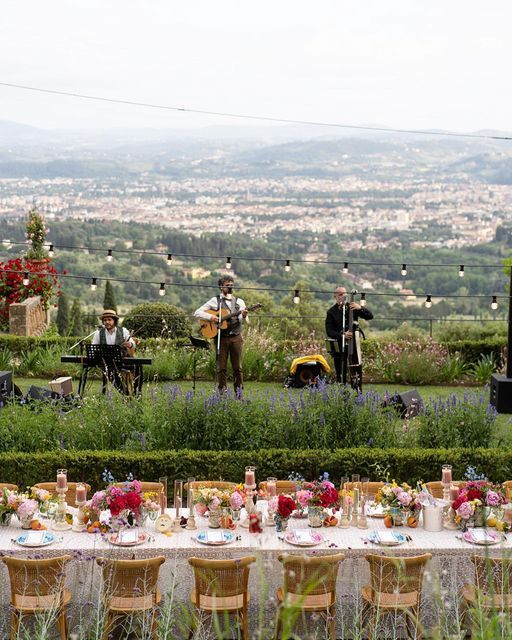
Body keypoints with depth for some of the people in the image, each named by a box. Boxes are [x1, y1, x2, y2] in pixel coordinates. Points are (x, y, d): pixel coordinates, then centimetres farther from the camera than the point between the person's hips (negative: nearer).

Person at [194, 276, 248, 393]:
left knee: (237, 367, 2)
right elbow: (197, 313, -1)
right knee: (221, 367, 0)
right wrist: (211, 317, -16)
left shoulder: (239, 301, 10)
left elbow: (244, 321, 2)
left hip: (236, 337, 2)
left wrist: (243, 316, -21)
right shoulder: (215, 301, 3)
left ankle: (239, 393, 8)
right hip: (221, 338, -2)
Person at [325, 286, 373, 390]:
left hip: (353, 343, 1)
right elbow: (329, 332, -5)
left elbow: (370, 316, -1)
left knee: (357, 370, -7)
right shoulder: (331, 312, 1)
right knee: (340, 373, 2)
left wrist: (360, 308, -20)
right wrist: (342, 335, -22)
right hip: (339, 346, -1)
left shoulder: (352, 307, 5)